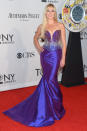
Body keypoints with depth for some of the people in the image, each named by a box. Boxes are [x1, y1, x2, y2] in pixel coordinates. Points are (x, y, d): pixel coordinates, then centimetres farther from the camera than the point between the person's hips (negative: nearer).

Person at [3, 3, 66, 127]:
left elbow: (63, 43, 0)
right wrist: (38, 47, 5)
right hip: (45, 55, 2)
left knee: (49, 80, -7)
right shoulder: (42, 26, 5)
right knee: (49, 79, 5)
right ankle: (54, 104, 23)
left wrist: (63, 58, -4)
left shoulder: (60, 26, 1)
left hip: (56, 55, -2)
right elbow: (35, 38, 22)